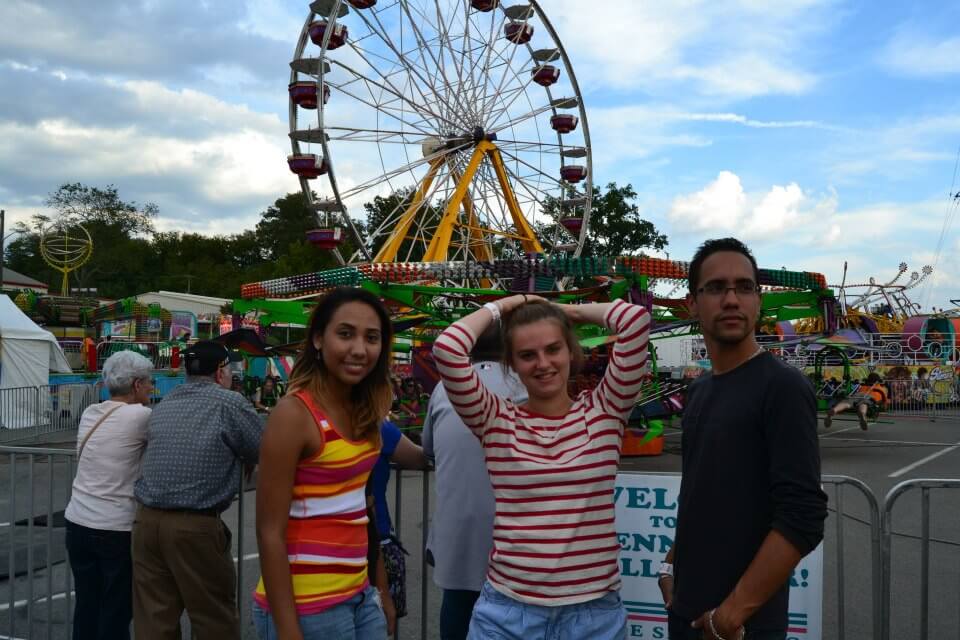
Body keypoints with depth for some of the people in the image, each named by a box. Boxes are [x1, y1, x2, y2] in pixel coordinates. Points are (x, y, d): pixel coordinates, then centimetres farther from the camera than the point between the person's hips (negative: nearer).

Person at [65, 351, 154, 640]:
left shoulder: (89, 413, 7)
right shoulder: (139, 415, -14)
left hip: (78, 523, 7)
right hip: (116, 530, -7)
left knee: (86, 607, 15)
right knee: (116, 612, 5)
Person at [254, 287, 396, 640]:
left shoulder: (364, 411, 4)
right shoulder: (294, 413, -16)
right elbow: (270, 532, -17)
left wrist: (382, 587, 10)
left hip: (359, 595, 7)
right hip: (305, 605, -7)